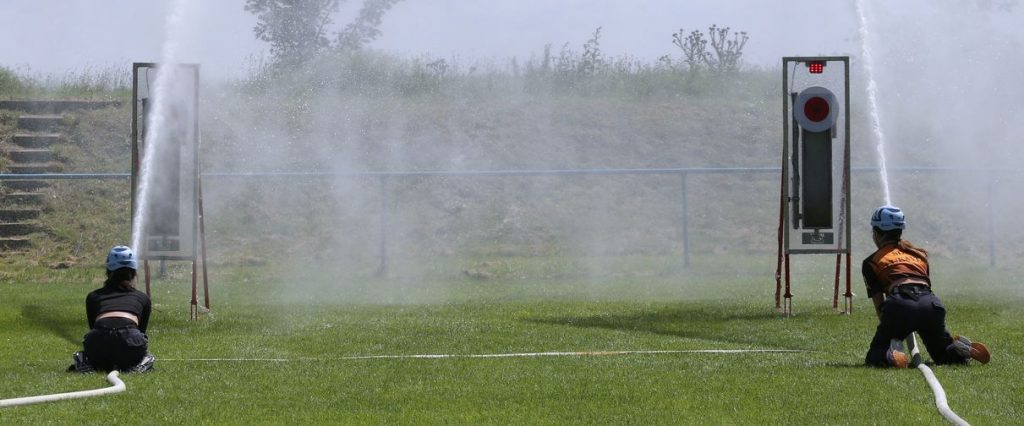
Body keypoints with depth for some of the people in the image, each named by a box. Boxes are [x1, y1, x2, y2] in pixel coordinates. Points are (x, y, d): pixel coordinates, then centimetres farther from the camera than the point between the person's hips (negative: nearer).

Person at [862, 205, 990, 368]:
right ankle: (965, 350, -7)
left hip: (900, 305, -4)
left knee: (874, 357, 11)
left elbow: (880, 306, 14)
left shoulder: (871, 263, 20)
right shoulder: (920, 254, 32)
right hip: (932, 305, 4)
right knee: (943, 355, 25)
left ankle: (891, 356, -22)